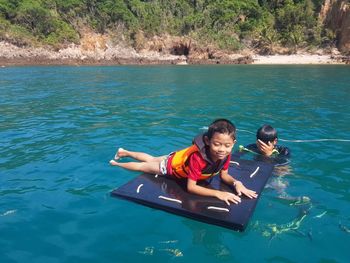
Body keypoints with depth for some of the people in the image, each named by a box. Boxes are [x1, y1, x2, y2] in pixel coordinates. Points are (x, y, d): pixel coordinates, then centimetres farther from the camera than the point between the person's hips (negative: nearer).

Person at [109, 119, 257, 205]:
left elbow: (224, 175, -13)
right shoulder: (197, 157, -48)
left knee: (151, 159, 30)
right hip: (171, 165, -6)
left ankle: (124, 152, 56)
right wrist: (217, 193, -52)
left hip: (179, 158, 6)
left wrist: (236, 183, -34)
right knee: (144, 166, 22)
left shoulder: (225, 154, -29)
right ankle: (116, 164, 51)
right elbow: (191, 187, -43)